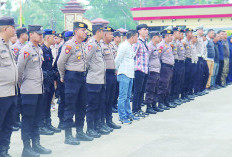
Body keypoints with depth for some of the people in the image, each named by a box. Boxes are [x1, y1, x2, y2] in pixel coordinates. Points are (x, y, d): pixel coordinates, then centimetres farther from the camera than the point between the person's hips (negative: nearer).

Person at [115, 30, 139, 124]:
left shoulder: (131, 47, 18)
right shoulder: (123, 46, -12)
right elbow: (117, 60, -12)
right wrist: (117, 70, -2)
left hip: (130, 75, 9)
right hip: (124, 75, -9)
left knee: (128, 97, 15)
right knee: (123, 97, -6)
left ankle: (128, 114, 23)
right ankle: (122, 117, -3)